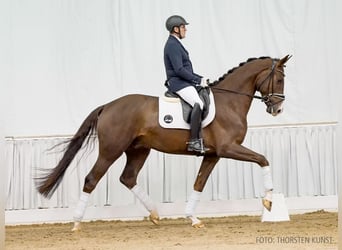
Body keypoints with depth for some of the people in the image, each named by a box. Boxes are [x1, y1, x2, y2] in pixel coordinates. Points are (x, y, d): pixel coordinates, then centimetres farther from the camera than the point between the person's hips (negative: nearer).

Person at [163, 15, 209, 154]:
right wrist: (198, 80, -16)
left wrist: (200, 78, 15)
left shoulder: (176, 44, 20)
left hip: (184, 82, 11)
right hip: (178, 83, -11)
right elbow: (179, 70, -22)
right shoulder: (172, 45, -13)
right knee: (198, 103, -30)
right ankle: (193, 141, -33)